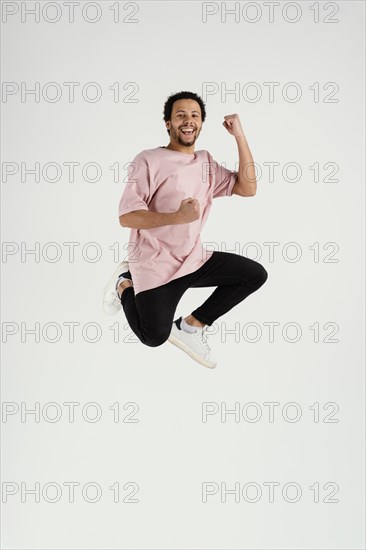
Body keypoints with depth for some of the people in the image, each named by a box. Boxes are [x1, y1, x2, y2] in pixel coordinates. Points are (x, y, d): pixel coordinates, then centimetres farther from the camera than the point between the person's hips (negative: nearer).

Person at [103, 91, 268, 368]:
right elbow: (127, 217, -18)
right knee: (155, 337, -12)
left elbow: (248, 188, -2)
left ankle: (191, 326, 6)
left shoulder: (206, 162, 8)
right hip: (156, 264, -6)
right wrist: (177, 217, -32)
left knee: (256, 274, -4)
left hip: (195, 260, 6)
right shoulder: (149, 160, -12)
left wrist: (239, 136, -7)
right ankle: (126, 285, 18)